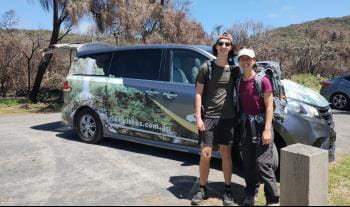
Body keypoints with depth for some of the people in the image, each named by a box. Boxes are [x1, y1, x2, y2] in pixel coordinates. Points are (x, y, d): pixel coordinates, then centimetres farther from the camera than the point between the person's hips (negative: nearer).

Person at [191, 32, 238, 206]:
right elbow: (198, 93, -2)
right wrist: (198, 117, -9)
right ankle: (202, 189, 19)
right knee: (205, 154, 1)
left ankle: (228, 190, 24)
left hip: (228, 118, 2)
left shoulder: (233, 69, 5)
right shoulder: (206, 67, -1)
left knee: (226, 153, 10)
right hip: (208, 116, -2)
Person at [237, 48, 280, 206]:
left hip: (261, 124, -5)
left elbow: (269, 106, -11)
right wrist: (241, 125, 5)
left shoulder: (263, 80, -10)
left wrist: (267, 130, -16)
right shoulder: (239, 82, 6)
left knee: (263, 164, -7)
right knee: (248, 164, 13)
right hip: (246, 125, 6)